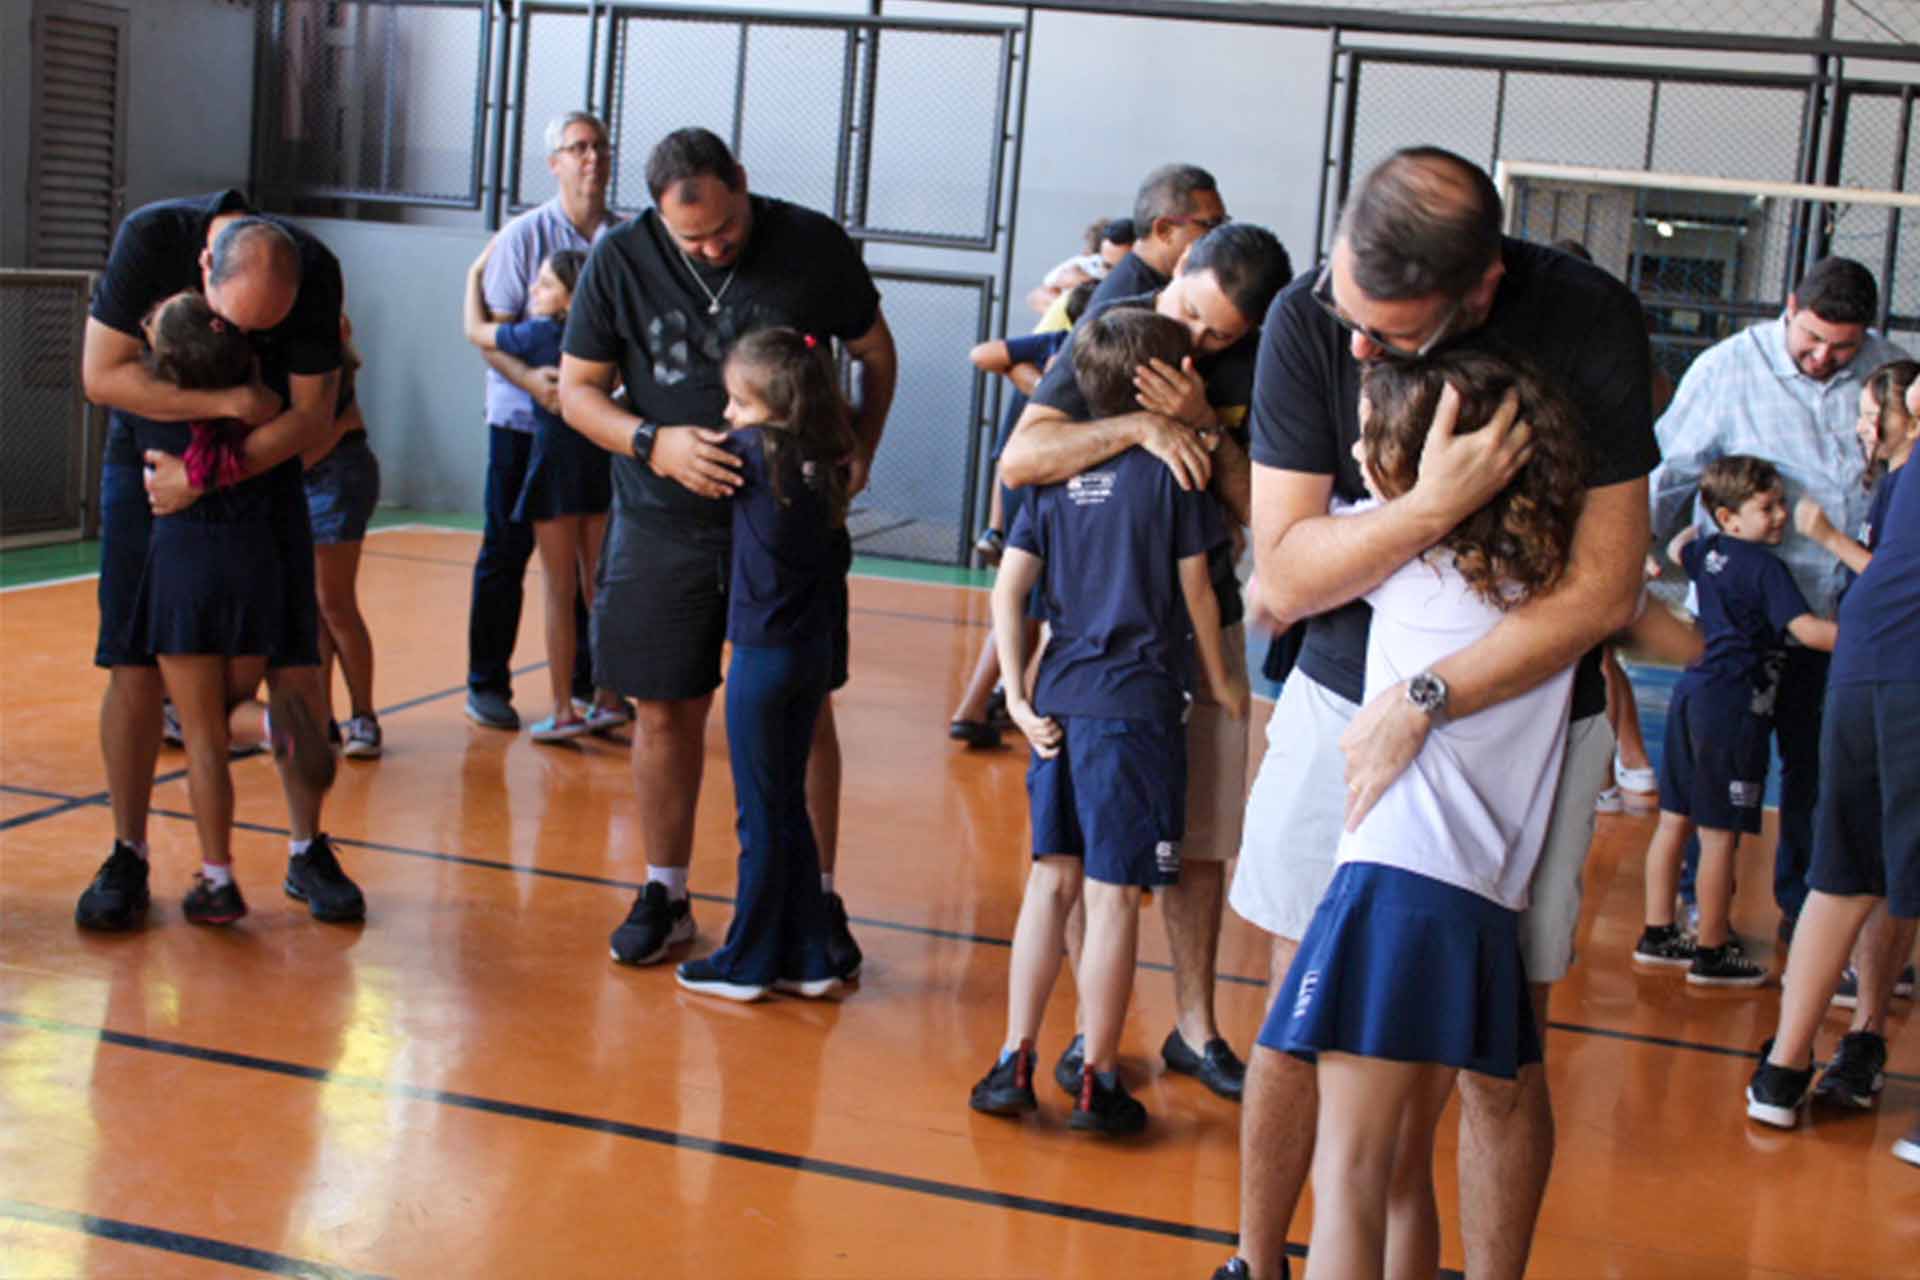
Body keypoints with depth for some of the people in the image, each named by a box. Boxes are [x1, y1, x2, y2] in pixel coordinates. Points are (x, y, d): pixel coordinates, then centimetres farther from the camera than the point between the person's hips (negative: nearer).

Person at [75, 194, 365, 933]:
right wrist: (231, 402, -26)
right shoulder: (151, 238, -22)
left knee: (296, 665, -2)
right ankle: (127, 857, 8)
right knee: (133, 665, -4)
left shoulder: (315, 272, -20)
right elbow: (101, 374, -22)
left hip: (264, 466, 1)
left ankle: (308, 852, 11)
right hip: (148, 458, -1)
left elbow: (312, 413, -16)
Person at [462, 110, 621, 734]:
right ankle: (487, 683, 15)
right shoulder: (524, 236, -5)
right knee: (505, 554, 5)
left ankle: (588, 683, 19)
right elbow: (490, 335, -8)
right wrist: (529, 378, -25)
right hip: (524, 422, -2)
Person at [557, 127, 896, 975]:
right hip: (663, 523, 1)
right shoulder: (620, 260, -4)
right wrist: (655, 444, -17)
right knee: (665, 710, 7)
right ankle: (664, 893, 24)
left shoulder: (813, 245, -5)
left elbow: (874, 350, 9)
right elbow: (578, 389, 1)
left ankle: (818, 900, 15)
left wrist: (858, 451, -4)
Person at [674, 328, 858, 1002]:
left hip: (764, 653, -7)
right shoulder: (820, 464, 4)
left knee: (760, 814, 2)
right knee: (788, 807, 15)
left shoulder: (755, 452, -14)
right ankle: (807, 959, 20)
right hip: (813, 652, 7)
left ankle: (747, 963, 13)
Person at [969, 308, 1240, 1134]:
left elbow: (1008, 590, 3)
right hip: (1138, 704, -5)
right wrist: (1221, 683, 11)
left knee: (1052, 881, 14)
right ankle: (1096, 1082, 8)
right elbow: (1196, 593, -2)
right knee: (1113, 896, 1)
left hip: (1059, 701, 5)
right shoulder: (1172, 469, -6)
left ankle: (1015, 1062, 17)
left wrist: (1018, 695, 5)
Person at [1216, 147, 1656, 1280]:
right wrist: (1435, 504, -30)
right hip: (1345, 693, 2)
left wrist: (1423, 706, -21)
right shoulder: (1309, 319, -14)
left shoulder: (1589, 323, -18)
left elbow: (1605, 588, -16)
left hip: (1524, 708, -1)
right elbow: (1284, 578, -14)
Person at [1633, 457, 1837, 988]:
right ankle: (1711, 954, 5)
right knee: (1721, 834, -2)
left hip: (1693, 693, 9)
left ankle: (1657, 935, 23)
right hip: (1733, 707, -9)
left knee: (1674, 819, 14)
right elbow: (1807, 630, -22)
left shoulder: (1708, 550, 10)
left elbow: (1677, 549, 34)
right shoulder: (1764, 567, -13)